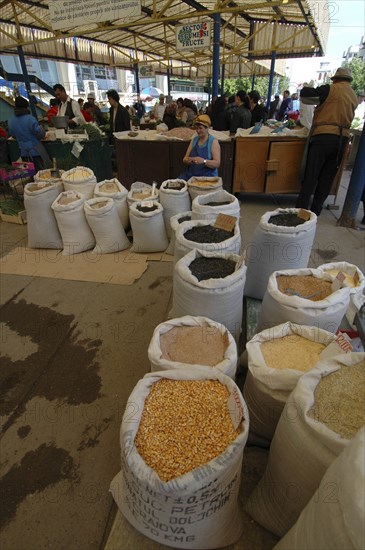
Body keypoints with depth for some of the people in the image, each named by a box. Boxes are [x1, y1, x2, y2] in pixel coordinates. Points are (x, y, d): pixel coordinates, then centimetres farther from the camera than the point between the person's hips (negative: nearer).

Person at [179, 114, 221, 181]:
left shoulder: (213, 141, -3)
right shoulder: (194, 139, 13)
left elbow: (217, 164, -11)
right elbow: (185, 159, 12)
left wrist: (203, 161, -28)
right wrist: (188, 160, -13)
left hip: (207, 176, -4)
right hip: (190, 174, 5)